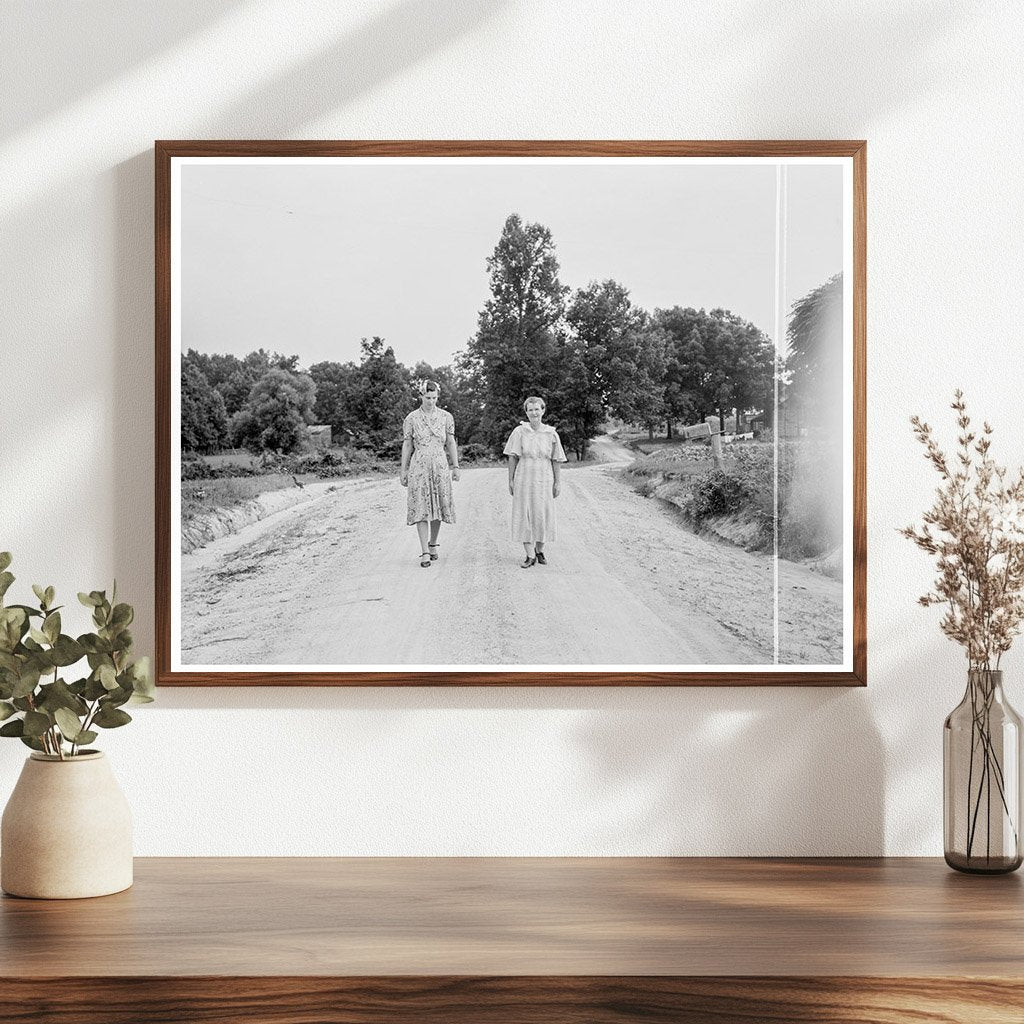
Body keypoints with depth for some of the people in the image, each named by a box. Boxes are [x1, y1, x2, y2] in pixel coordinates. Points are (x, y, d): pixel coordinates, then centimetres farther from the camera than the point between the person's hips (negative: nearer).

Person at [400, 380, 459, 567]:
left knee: (438, 507, 5)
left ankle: (433, 544, 25)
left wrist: (455, 466, 6)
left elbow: (451, 443, 10)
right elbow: (407, 446, 4)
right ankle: (425, 552, -9)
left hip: (440, 466, 2)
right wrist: (403, 471, 4)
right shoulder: (412, 419, 1)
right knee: (421, 508, -7)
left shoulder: (446, 417, 6)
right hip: (419, 467, -2)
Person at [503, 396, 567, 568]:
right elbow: (512, 458, 1)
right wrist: (511, 480, -2)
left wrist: (558, 483, 2)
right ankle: (530, 556, 0)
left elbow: (556, 461, 5)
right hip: (523, 479, -1)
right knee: (524, 515, -3)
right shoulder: (519, 432, -1)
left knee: (543, 515, 4)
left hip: (544, 480, 1)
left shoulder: (551, 434, 2)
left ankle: (539, 550, 25)